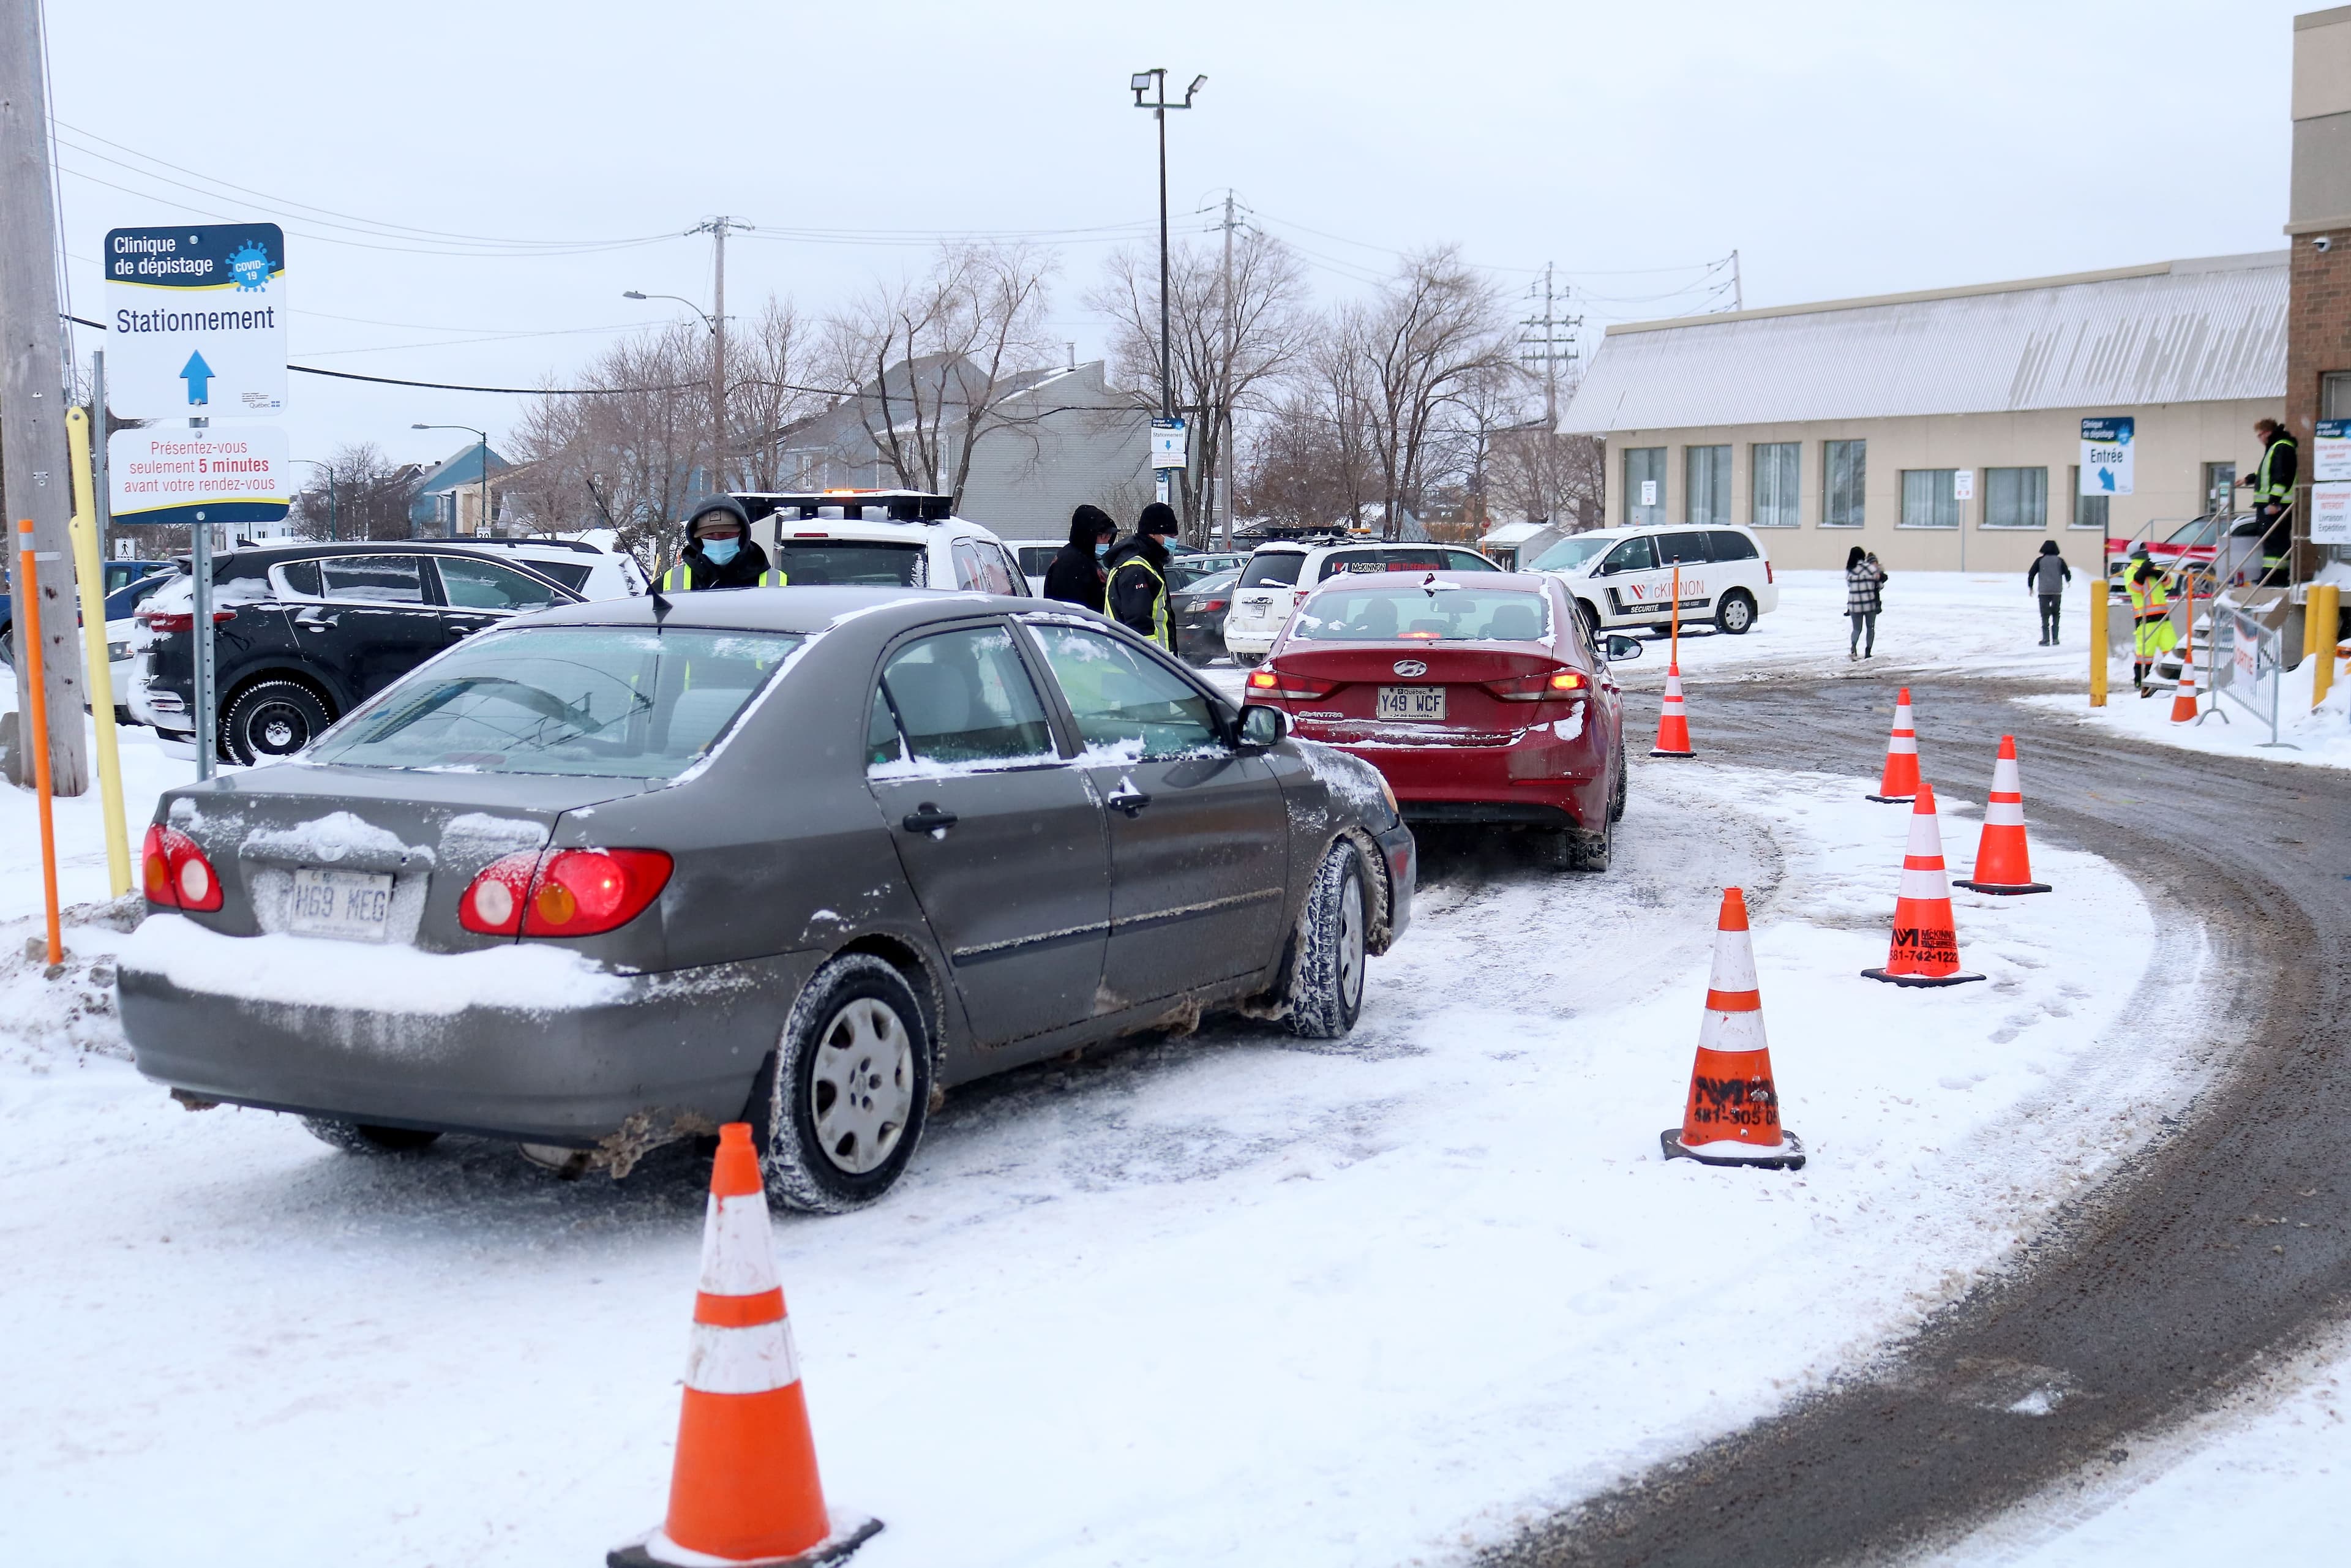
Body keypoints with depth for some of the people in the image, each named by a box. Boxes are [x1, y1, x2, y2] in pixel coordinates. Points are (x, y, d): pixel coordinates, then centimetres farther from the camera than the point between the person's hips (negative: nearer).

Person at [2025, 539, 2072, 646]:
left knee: (2045, 615, 0)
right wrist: (2068, 581, 26)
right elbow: (2067, 574, 2)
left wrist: (2031, 587, 15)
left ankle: (2046, 639, -9)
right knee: (2056, 614, 15)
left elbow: (2031, 574, 0)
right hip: (2057, 592, 1)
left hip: (2044, 592, -1)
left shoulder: (2040, 560, -1)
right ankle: (2055, 638, 12)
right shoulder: (2060, 560, 1)